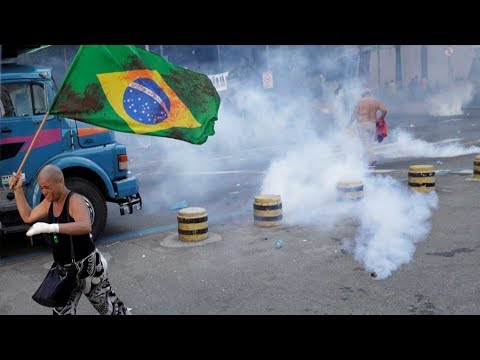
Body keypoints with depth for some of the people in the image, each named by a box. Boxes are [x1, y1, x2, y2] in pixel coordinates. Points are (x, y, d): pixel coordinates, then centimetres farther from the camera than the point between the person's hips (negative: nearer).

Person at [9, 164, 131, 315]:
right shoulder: (50, 202, 4)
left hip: (87, 265, -7)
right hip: (64, 269, 7)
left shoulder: (75, 200, -22)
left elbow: (86, 226, -40)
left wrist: (50, 227, -47)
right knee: (61, 311, 8)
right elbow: (27, 216, 17)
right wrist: (18, 189, 8)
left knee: (109, 308, 10)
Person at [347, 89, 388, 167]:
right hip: (372, 124, 3)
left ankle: (372, 158, -23)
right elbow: (384, 110, -2)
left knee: (366, 143, -7)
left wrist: (349, 124, 9)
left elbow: (355, 114, 2)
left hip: (362, 124, -3)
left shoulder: (360, 101, 3)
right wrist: (381, 118, 15)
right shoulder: (376, 101, 9)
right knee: (370, 143, 13)